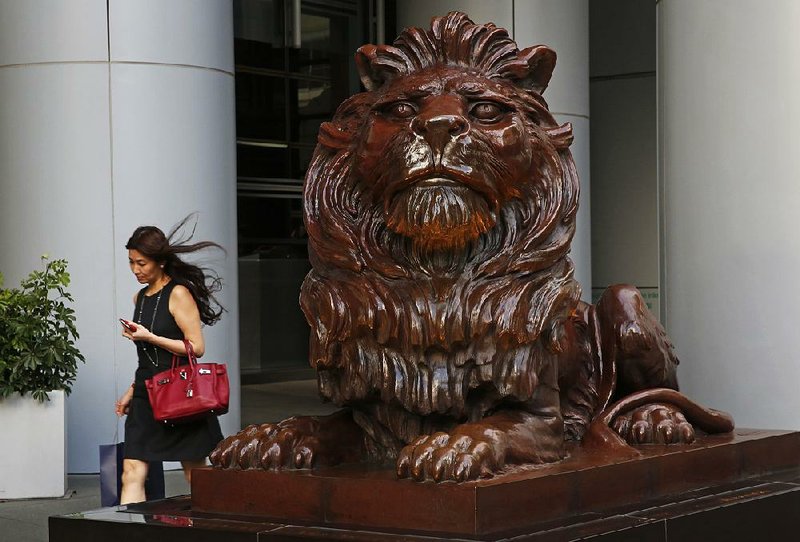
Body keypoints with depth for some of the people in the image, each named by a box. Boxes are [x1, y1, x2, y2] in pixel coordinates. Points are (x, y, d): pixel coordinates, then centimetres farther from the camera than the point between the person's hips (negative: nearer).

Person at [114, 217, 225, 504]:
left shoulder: (179, 293, -8)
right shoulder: (140, 298, 14)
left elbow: (196, 347, -13)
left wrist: (148, 337, -16)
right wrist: (132, 391, 18)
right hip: (146, 394, 6)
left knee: (195, 477, 5)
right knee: (132, 474, -6)